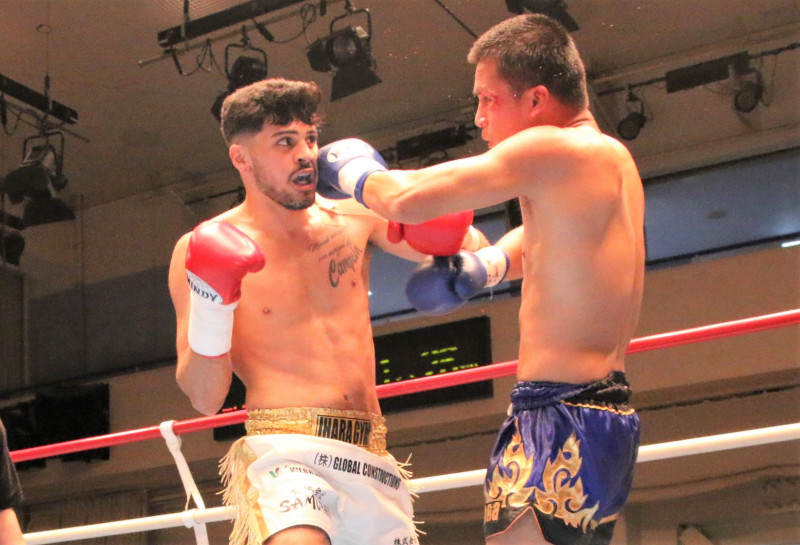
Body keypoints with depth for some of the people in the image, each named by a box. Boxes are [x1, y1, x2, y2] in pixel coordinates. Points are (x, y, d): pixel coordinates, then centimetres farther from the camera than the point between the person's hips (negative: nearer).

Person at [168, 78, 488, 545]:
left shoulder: (353, 217, 10)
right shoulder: (201, 250, 0)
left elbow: (471, 251, 19)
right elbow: (204, 398, -3)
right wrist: (211, 303, -18)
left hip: (373, 458, 5)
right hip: (282, 451, -5)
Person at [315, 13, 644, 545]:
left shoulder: (552, 149, -13)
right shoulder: (614, 159, 15)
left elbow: (406, 199, -15)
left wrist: (350, 169, 6)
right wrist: (482, 265, 15)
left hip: (561, 417, -10)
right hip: (611, 414, 10)